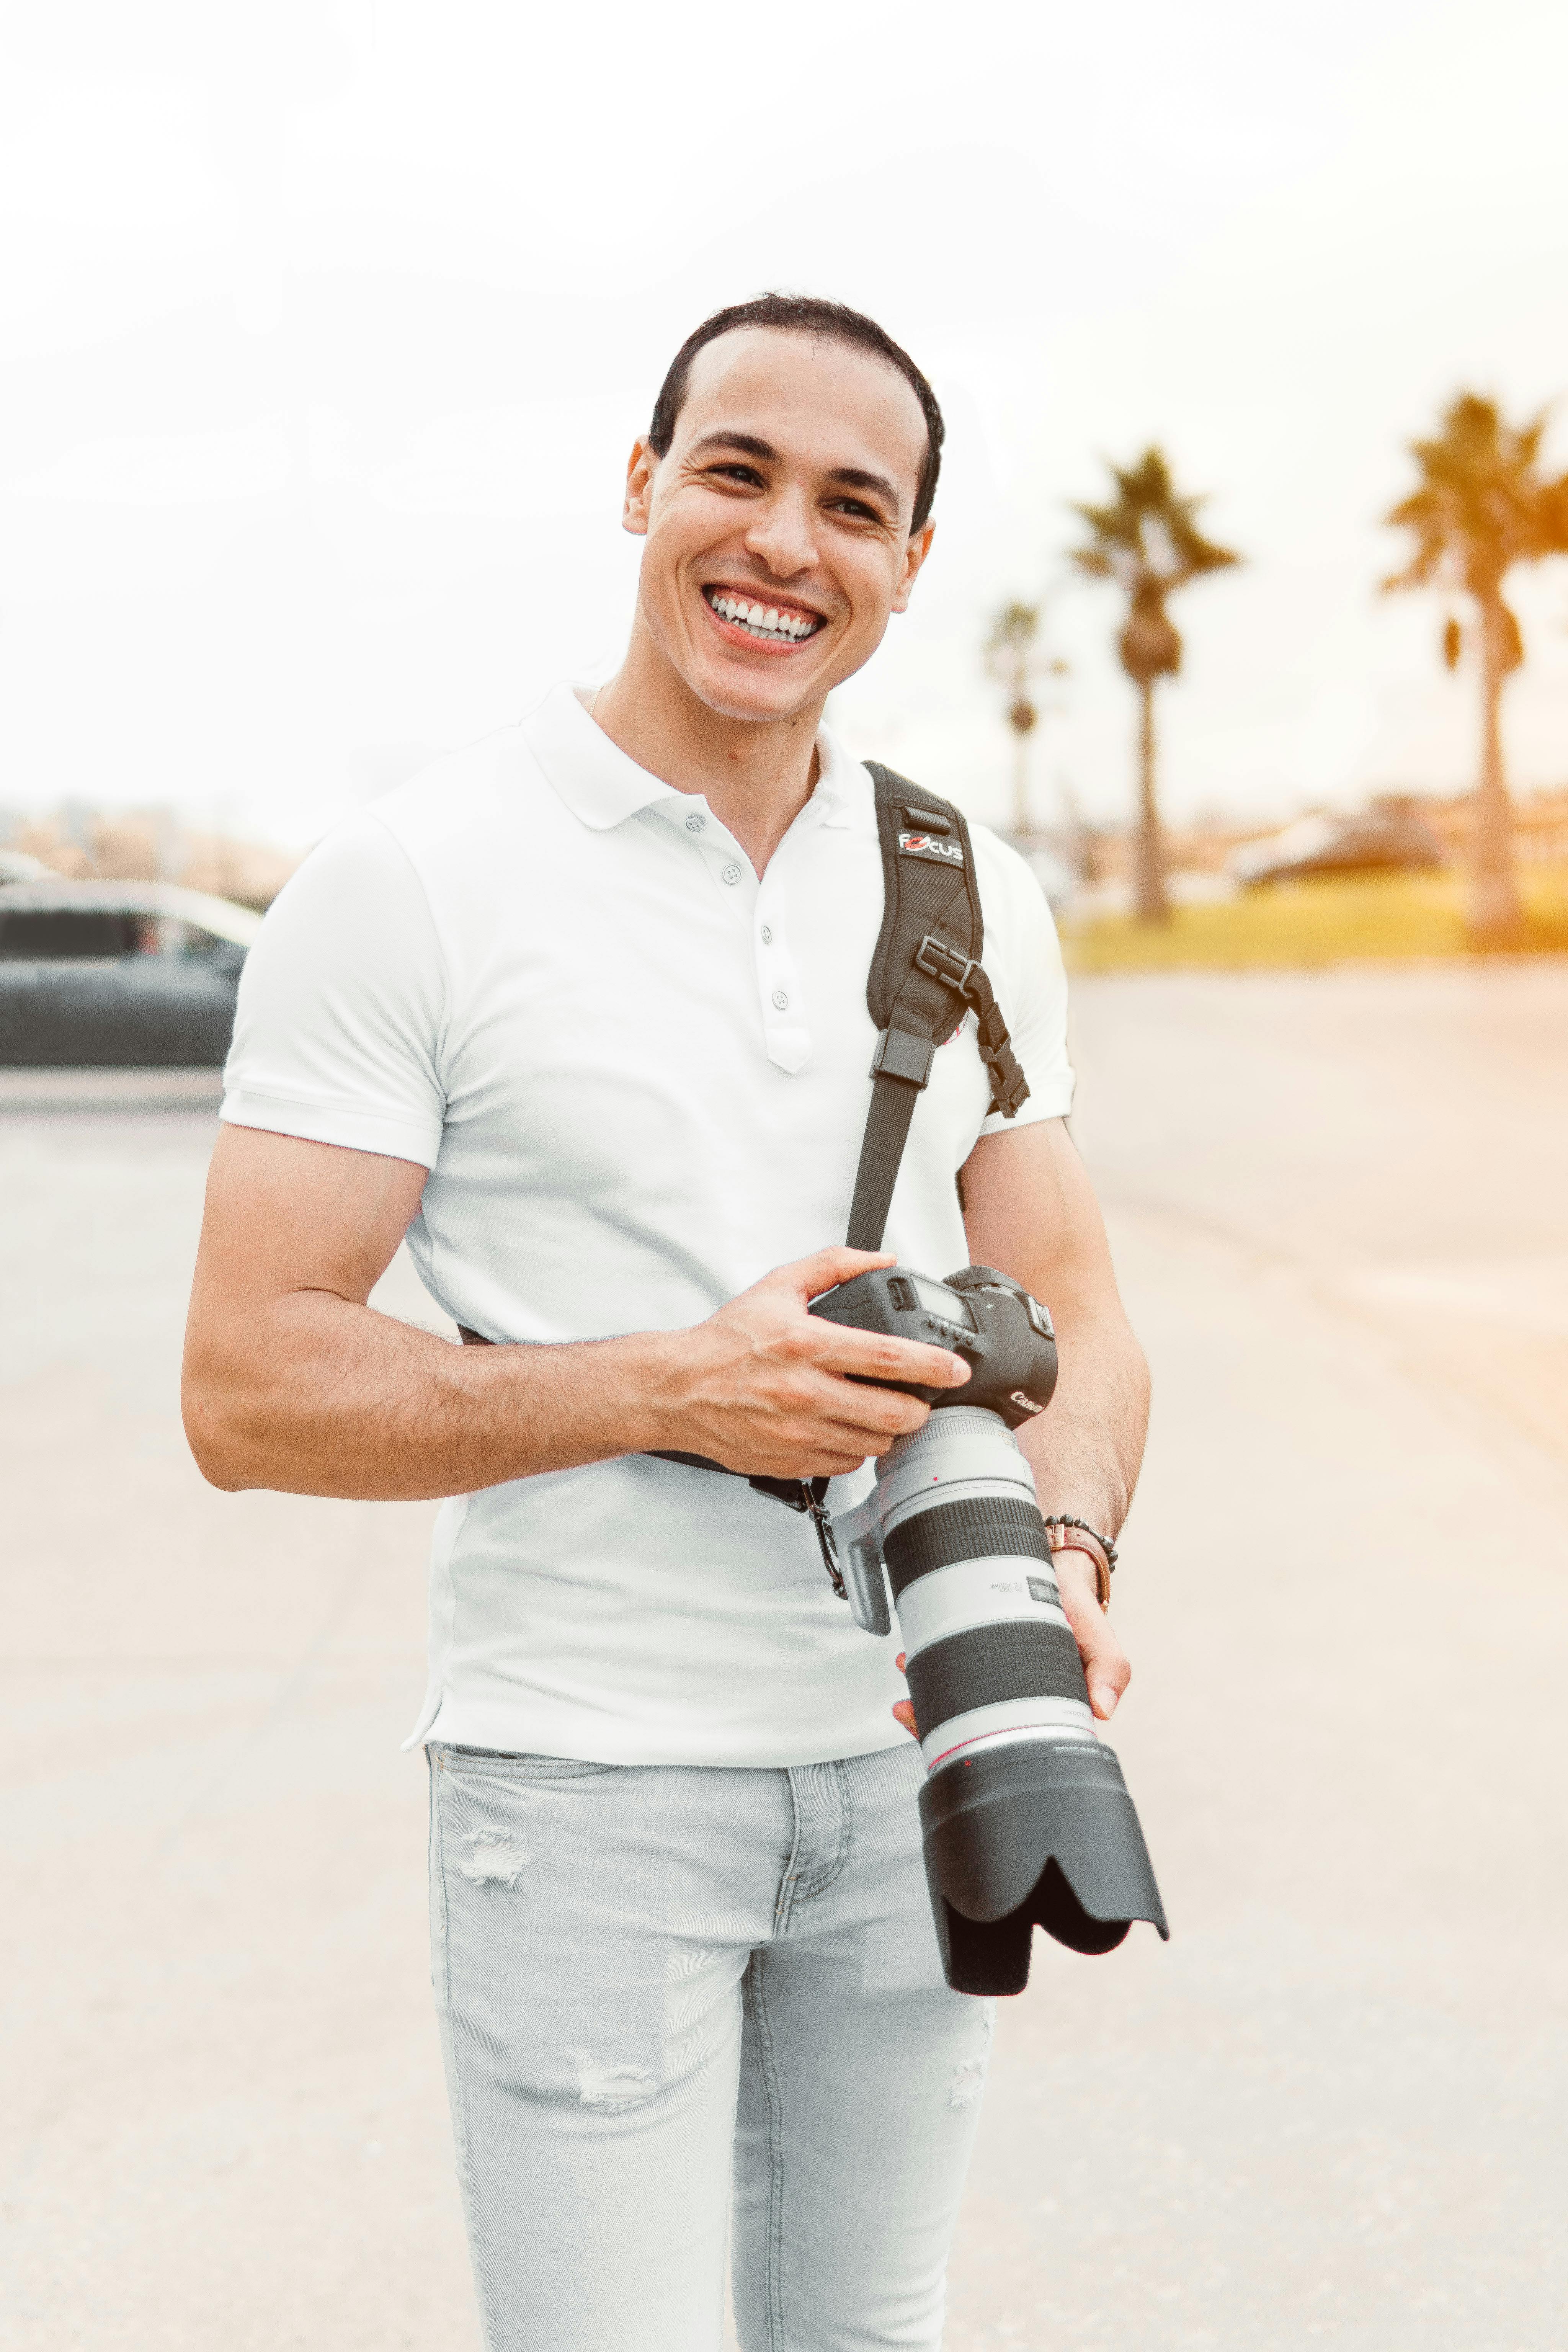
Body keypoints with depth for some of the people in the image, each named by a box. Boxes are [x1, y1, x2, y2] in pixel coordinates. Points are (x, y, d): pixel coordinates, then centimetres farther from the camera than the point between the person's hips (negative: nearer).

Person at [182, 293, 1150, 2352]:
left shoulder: (971, 900, 4)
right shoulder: (407, 886, -11)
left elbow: (1072, 1311, 7)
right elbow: (249, 1391, -12)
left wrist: (1061, 1556, -15)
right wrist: (672, 1389, -23)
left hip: (912, 1754, 5)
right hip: (583, 1775, -4)